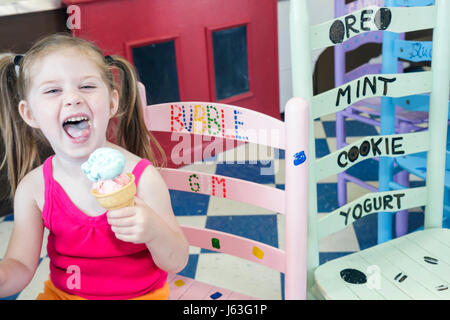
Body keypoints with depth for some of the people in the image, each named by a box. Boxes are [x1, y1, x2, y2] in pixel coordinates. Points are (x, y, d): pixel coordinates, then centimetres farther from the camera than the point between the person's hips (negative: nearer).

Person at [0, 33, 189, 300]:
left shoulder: (142, 177, -19)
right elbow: (21, 266, -5)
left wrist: (154, 230, -33)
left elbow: (177, 263, -12)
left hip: (139, 294, 0)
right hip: (62, 292, 1)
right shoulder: (33, 188, -12)